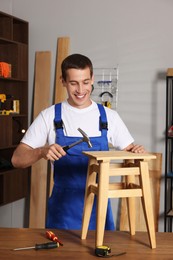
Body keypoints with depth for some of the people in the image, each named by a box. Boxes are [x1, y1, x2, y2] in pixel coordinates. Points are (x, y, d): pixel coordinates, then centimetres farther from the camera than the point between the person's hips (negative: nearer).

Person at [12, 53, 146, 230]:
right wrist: (42, 151, -24)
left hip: (99, 207, 1)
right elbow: (17, 159, -5)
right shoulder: (49, 116, -2)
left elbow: (130, 151, 8)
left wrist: (137, 152, -15)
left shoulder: (109, 116, 2)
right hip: (63, 208, -1)